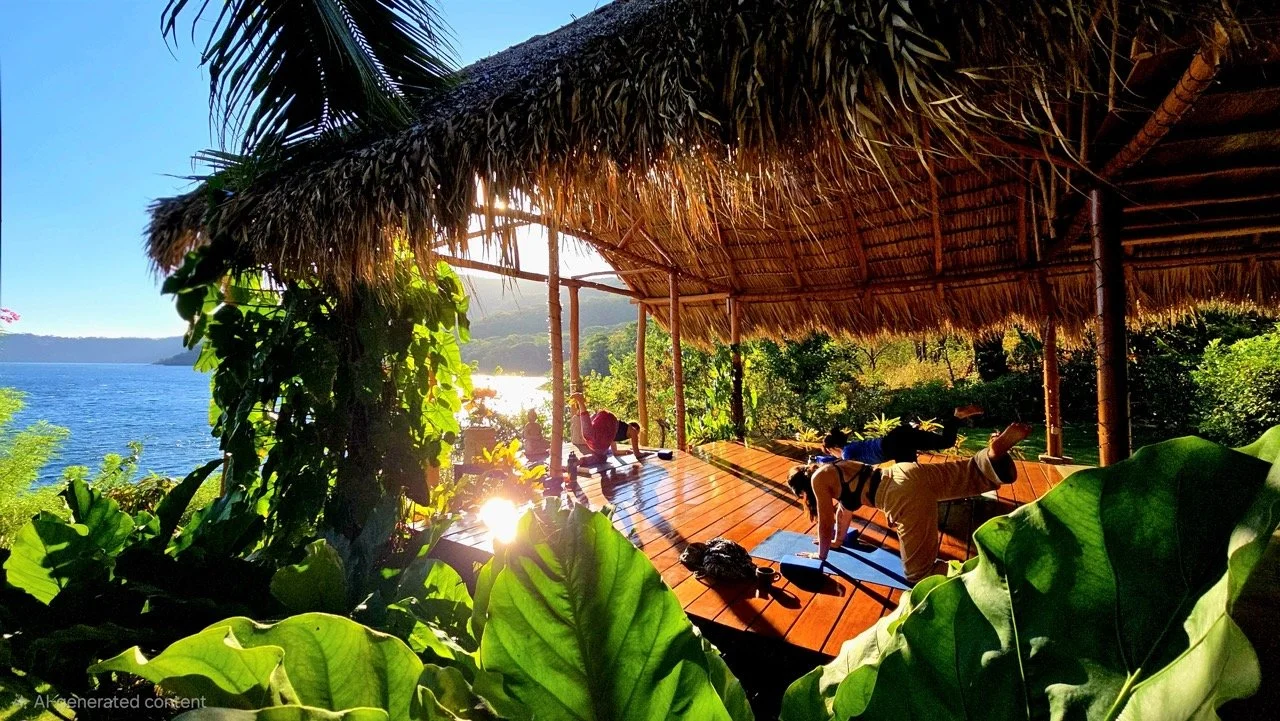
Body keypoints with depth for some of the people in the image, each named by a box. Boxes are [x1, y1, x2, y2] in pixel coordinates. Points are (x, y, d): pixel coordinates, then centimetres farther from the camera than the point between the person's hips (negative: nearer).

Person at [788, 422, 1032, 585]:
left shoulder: (819, 479, 3)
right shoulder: (836, 468, 26)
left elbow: (825, 524, 9)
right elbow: (844, 508, 39)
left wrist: (821, 555, 23)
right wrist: (838, 541, 49)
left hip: (906, 496, -9)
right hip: (909, 473, 9)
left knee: (920, 574, -3)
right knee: (974, 474, 15)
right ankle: (997, 449, -11)